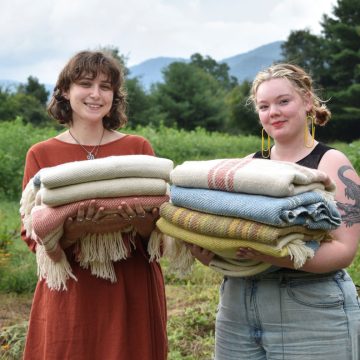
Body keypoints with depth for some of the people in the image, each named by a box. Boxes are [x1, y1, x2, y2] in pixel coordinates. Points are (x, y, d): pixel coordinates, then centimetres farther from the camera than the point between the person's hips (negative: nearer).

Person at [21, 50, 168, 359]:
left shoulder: (139, 147, 3)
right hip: (70, 296, 0)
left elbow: (162, 227, 1)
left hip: (133, 292, 1)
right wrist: (80, 227, -22)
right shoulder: (41, 155, 1)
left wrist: (140, 221, -21)